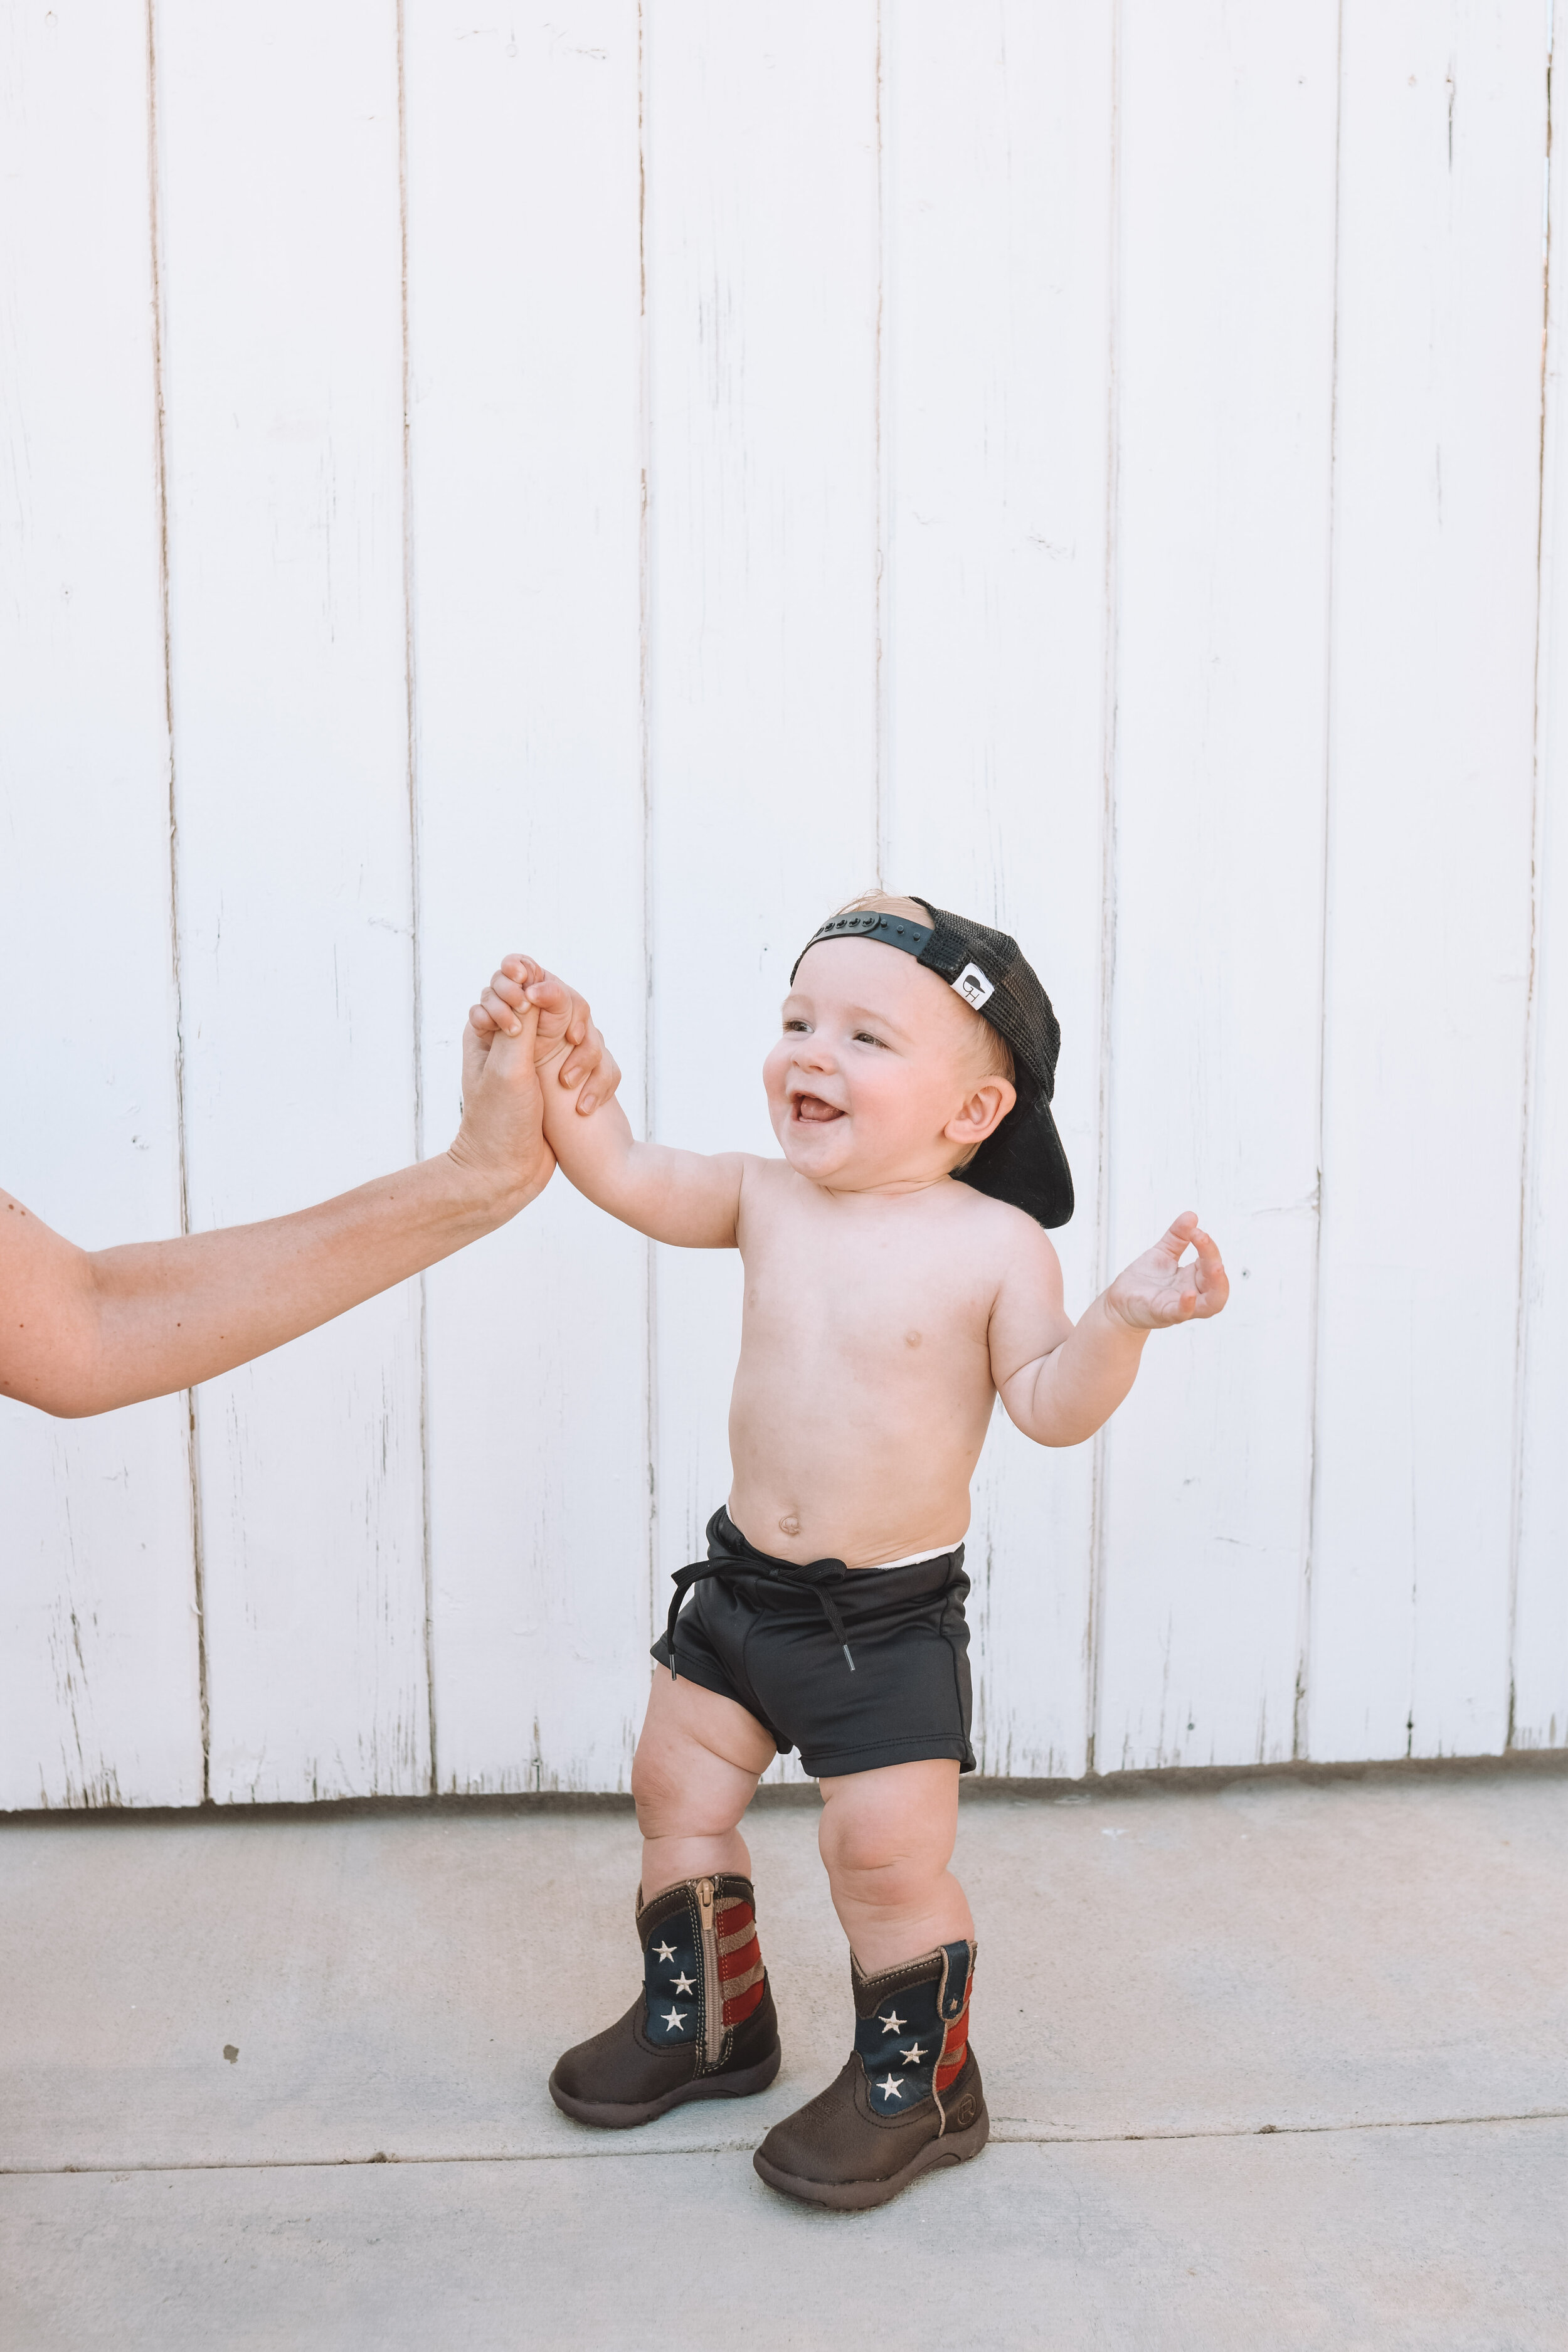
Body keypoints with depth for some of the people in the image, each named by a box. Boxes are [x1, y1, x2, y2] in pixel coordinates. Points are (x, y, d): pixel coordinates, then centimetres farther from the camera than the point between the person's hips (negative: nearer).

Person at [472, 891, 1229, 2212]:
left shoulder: (994, 1244, -14)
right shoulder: (768, 1199, -2)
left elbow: (1050, 1407, -13)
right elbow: (624, 1173, -2)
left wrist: (1124, 1321, -30)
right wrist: (552, 1060, -15)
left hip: (894, 1617, -5)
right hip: (745, 1581, 6)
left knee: (889, 1855, -3)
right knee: (679, 1793, 16)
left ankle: (917, 2085, 24)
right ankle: (704, 2018, 40)